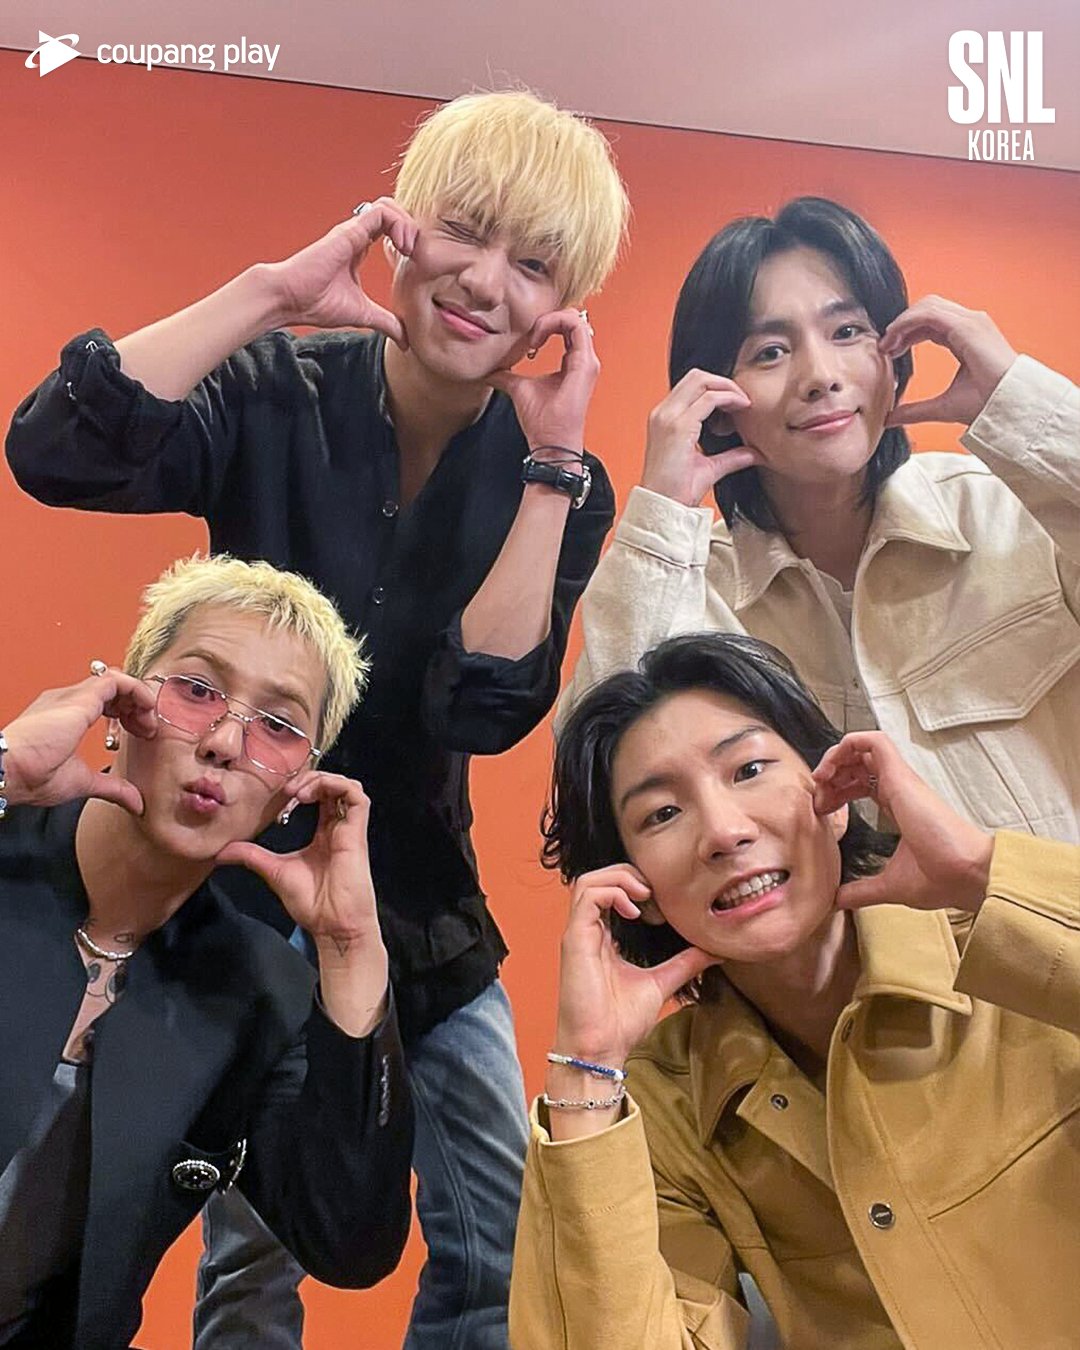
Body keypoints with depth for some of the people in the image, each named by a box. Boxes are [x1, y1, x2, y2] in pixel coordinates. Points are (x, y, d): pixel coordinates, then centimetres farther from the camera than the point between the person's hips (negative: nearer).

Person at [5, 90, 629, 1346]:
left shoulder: (551, 480, -7)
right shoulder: (276, 397, -11)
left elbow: (483, 711, -21)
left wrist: (551, 466, -24)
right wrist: (270, 290, -28)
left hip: (419, 915, 3)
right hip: (239, 885, -2)